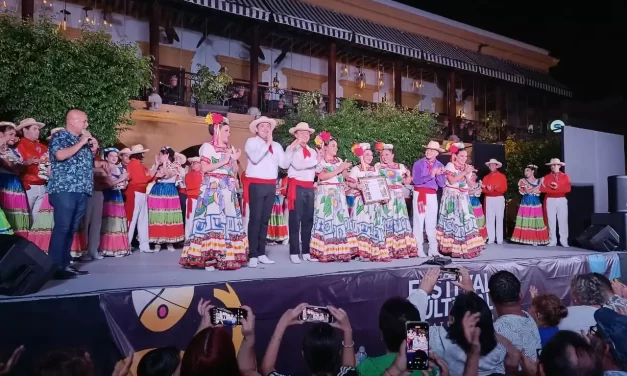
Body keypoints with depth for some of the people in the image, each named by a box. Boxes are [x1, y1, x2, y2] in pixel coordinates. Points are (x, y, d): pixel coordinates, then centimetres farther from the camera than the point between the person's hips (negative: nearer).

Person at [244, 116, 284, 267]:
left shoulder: (276, 145, 16)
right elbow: (255, 158, -17)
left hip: (271, 185, 5)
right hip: (256, 185, -5)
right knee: (255, 219, -7)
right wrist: (267, 143, -10)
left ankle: (261, 253, 15)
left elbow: (284, 163, 5)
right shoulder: (251, 141, 2)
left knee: (265, 219, 9)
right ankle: (253, 255, -4)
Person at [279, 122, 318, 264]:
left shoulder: (312, 151, 17)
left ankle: (306, 252, 16)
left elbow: (317, 169, 12)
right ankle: (294, 253, 3)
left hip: (309, 187, 6)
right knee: (295, 220, -4)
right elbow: (298, 165, -17)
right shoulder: (292, 149, -1)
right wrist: (315, 161, -10)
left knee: (308, 220, 8)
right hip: (296, 187, -6)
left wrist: (320, 161, -6)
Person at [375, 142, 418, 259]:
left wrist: (408, 175, -5)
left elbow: (407, 182, 14)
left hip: (398, 198, 2)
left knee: (399, 220, 0)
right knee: (386, 221, -8)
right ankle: (386, 250, -7)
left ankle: (402, 249, 5)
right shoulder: (378, 166, 8)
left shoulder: (400, 166, 13)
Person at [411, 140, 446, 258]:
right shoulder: (418, 163, -5)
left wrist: (438, 175, -16)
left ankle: (433, 249, 13)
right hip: (419, 194, -4)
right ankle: (418, 249, 4)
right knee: (419, 222, -1)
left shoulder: (440, 165, 7)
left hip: (432, 196, 4)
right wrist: (430, 175, -24)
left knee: (432, 223, 8)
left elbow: (442, 184, 2)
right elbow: (416, 180, -16)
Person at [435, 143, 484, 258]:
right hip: (452, 197, -5)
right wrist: (464, 172, -15)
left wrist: (468, 174, -6)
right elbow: (452, 181, -15)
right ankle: (450, 248, -1)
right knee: (452, 221, -6)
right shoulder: (450, 165, -3)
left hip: (463, 198, 5)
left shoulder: (467, 167, 14)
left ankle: (466, 248, 4)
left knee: (465, 220, -1)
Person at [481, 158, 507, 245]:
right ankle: (491, 239, 4)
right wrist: (487, 189, -19)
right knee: (489, 219, 0)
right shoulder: (486, 177, 11)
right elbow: (483, 189, 2)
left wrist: (496, 188, -21)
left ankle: (499, 239, 1)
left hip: (499, 199, -2)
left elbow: (504, 188, -5)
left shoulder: (502, 176, 4)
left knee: (499, 219, -2)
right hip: (489, 199, 3)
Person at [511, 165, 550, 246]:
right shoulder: (523, 181, 4)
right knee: (526, 221, -2)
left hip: (536, 203, 1)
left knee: (535, 221, -1)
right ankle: (525, 238, 3)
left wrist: (531, 190, -11)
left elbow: (539, 191, -4)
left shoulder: (539, 181, 8)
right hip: (526, 203, -1)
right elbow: (527, 191, -9)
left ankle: (535, 239, 3)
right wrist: (536, 187, -6)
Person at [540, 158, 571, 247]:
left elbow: (568, 189, -8)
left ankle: (564, 241, 4)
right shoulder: (546, 177, 7)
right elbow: (542, 189, -6)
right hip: (550, 200, 1)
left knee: (563, 221, -1)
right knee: (551, 221, 1)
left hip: (562, 200, -1)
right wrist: (552, 188, -15)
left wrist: (557, 187, -15)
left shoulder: (565, 177, 6)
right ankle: (552, 241, 5)